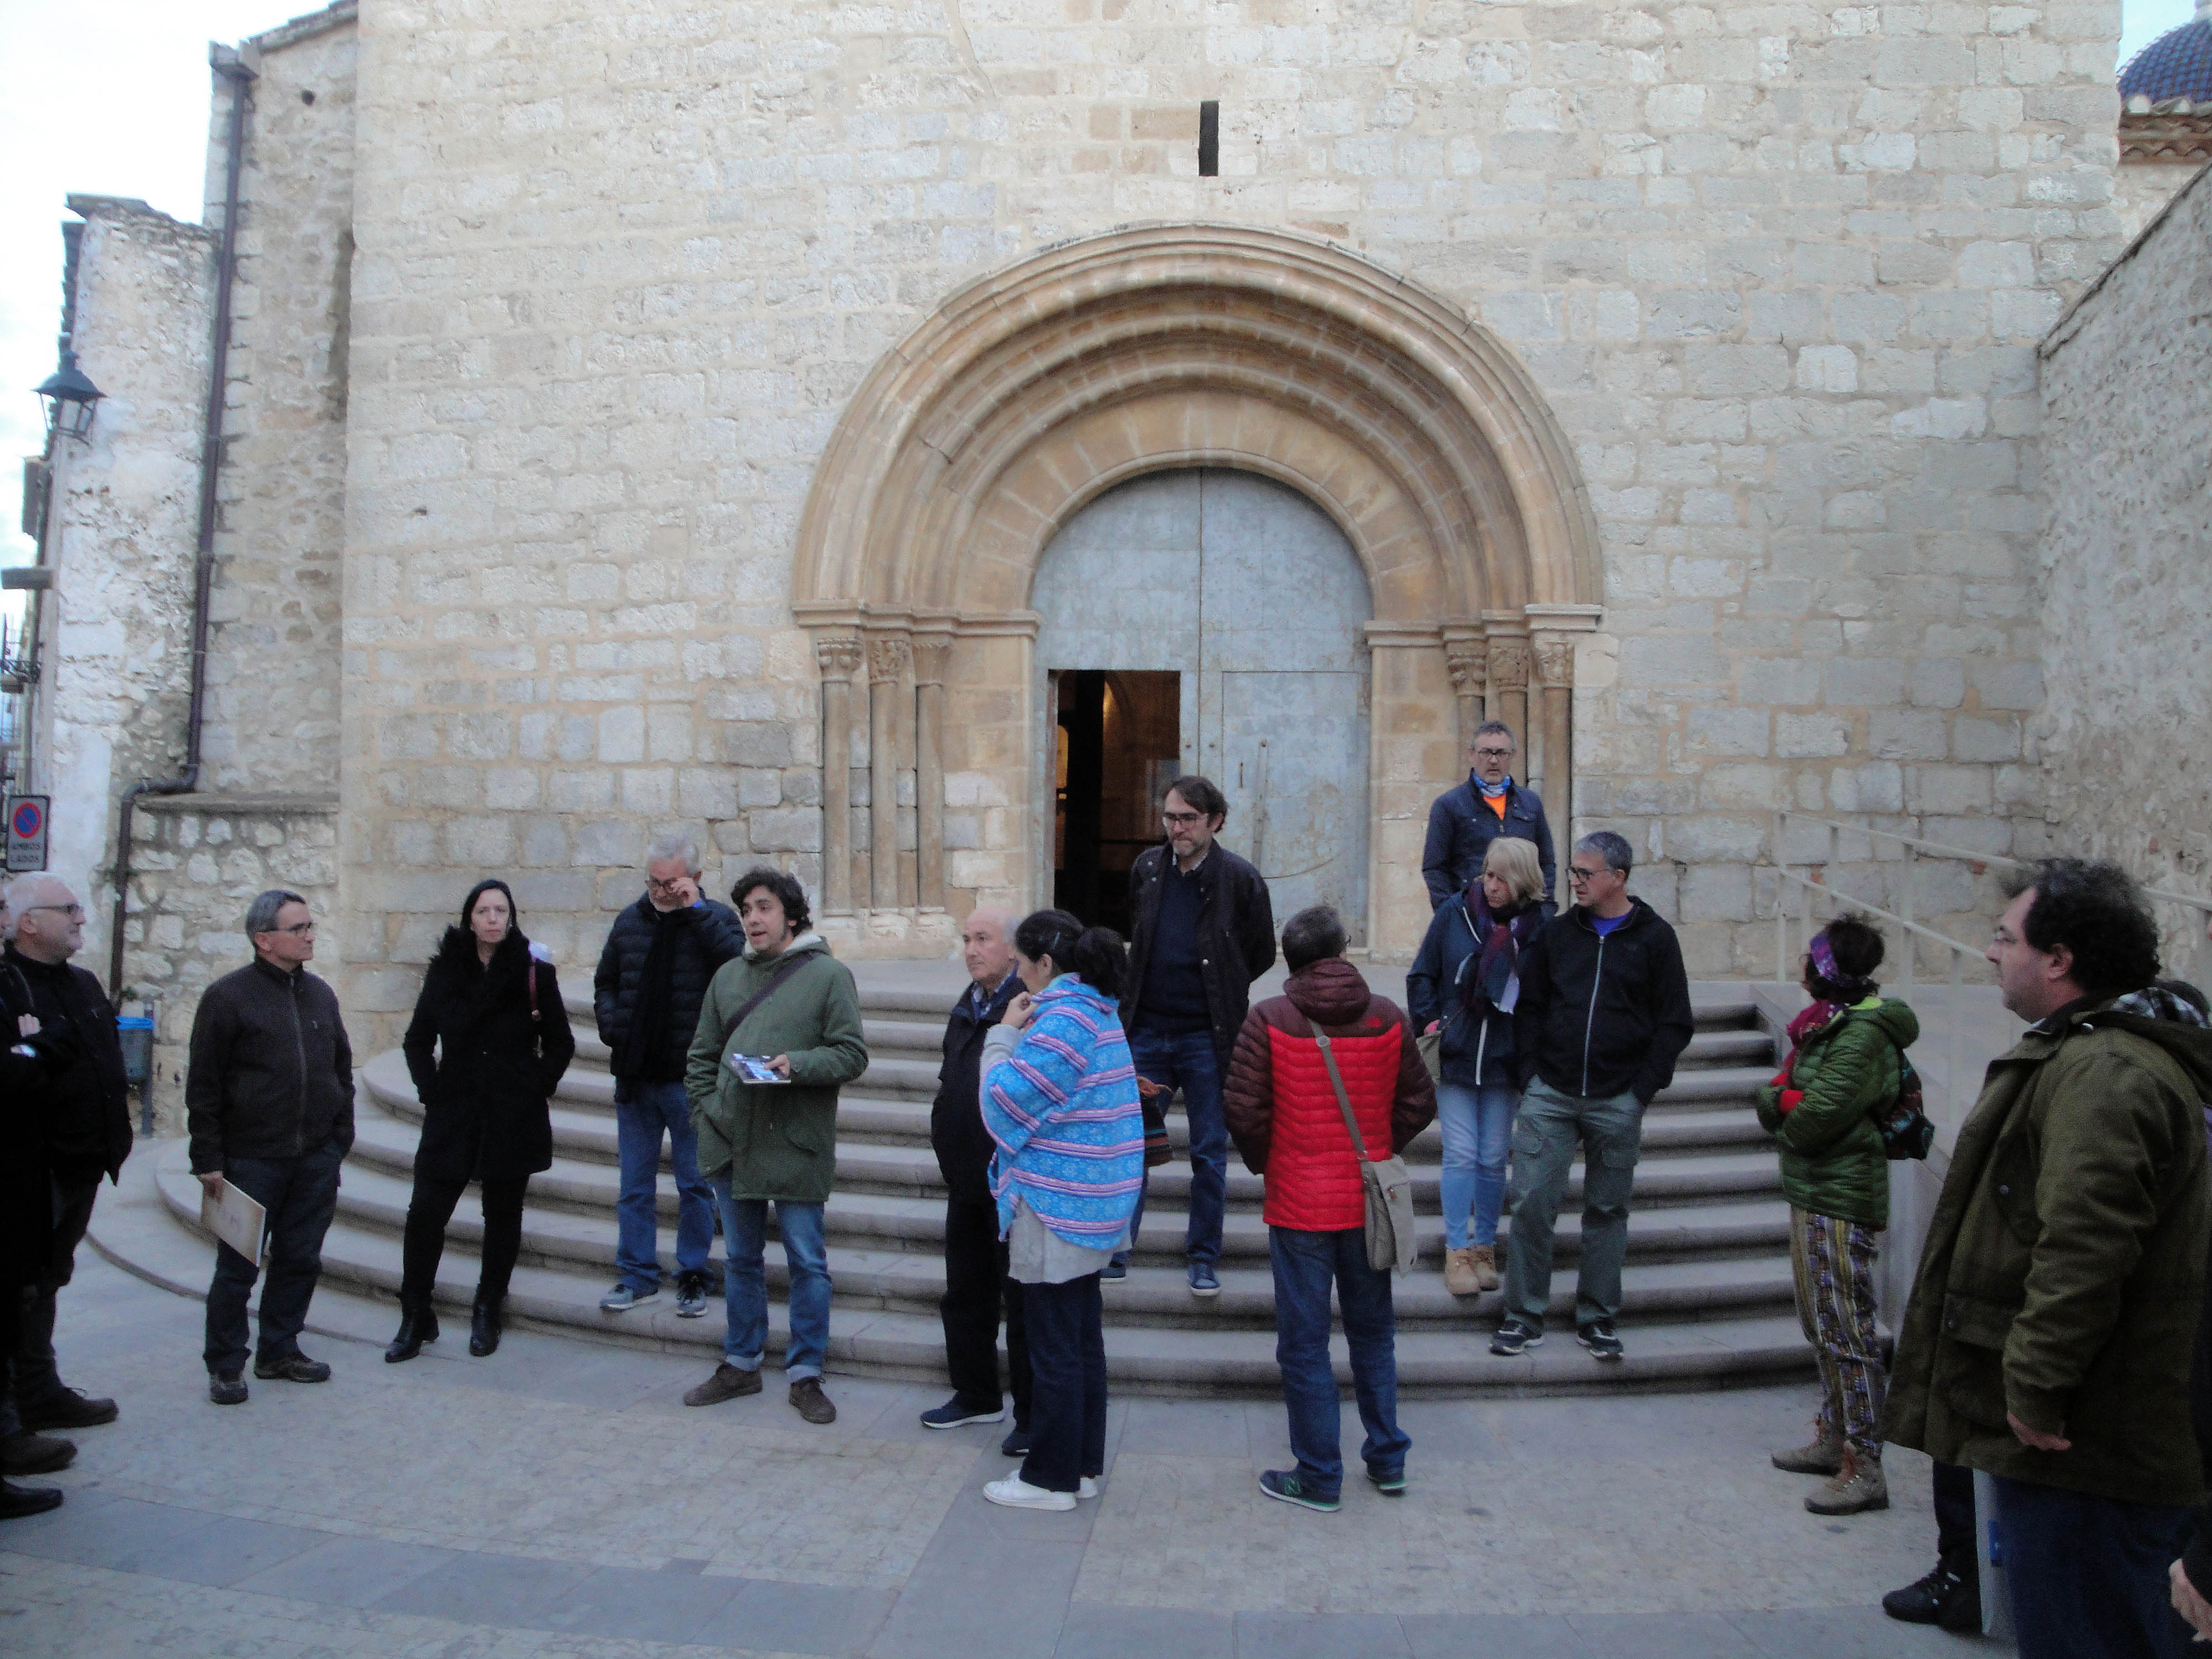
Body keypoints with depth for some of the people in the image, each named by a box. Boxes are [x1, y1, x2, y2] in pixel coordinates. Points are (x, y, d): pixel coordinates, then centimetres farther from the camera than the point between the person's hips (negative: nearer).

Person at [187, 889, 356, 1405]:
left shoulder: (320, 994, 10)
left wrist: (340, 1137, 11)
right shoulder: (228, 996, -6)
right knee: (238, 1265, 5)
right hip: (252, 1159, -5)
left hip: (317, 1158, 5)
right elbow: (203, 1085, -6)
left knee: (300, 1260, 11)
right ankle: (225, 1366, 18)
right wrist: (208, 1159, -8)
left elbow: (342, 1069, 16)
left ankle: (279, 1351, 25)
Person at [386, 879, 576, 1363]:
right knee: (425, 1213, -3)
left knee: (503, 1215, 8)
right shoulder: (445, 971, 3)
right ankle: (415, 1319, 13)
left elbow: (560, 1043, 6)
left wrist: (537, 1087, -2)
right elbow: (417, 1041, 12)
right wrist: (430, 1089, 2)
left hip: (514, 1118, -1)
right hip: (453, 1114, 1)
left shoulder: (535, 972, -2)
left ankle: (488, 1315, 23)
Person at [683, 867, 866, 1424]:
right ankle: (741, 1364, 31)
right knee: (741, 1259, 17)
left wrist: (798, 1065, -23)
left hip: (797, 1145, -5)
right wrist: (706, 1111, 4)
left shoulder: (828, 974, -6)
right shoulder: (729, 975, 9)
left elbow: (851, 1054, -9)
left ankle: (806, 1374, 17)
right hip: (730, 1142, 5)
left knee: (807, 1262, 4)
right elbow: (702, 1055, 15)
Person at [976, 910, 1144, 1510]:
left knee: (1053, 1349, 2)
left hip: (1054, 1207, -10)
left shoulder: (1062, 1020, -20)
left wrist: (1004, 1034, -9)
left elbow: (1005, 1103, -19)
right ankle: (1084, 1465, 27)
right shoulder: (1098, 1011, 11)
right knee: (1083, 1340, 17)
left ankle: (1051, 1478, 13)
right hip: (1087, 1208, 10)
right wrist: (1019, 1034, 6)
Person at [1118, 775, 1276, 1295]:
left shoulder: (1239, 879, -9)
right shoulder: (1146, 868, 2)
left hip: (1208, 1037, -3)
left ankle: (1203, 1260, 21)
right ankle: (1115, 1252, 19)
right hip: (1147, 1031, 3)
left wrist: (1218, 990, 7)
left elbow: (1262, 954, 3)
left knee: (1210, 1154, 7)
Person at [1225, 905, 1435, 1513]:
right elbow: (1420, 1103, 2)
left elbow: (1243, 1109, -15)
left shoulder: (1268, 1019, -12)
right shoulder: (1387, 1017, -2)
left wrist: (1263, 1163, 3)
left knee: (1304, 1343, 7)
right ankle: (1388, 1460, 29)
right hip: (1368, 1201, 4)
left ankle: (1318, 1477, 15)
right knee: (1373, 1331, 19)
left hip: (1298, 1205, -3)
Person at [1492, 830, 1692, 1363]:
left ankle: (1597, 1318, 22)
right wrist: (1531, 1074, 1)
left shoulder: (1655, 938, 2)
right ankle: (1524, 1315, 9)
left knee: (1607, 1210, 9)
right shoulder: (1555, 934, 8)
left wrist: (1643, 1088, -5)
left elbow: (1675, 1024, 3)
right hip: (1550, 1097, 1)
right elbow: (1529, 1008, 12)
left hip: (1618, 1103, -1)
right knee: (1531, 1201, -3)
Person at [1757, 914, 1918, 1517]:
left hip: (1841, 1201, -10)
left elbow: (1811, 1121, -23)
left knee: (1846, 1332, -6)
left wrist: (1781, 1103, -4)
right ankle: (1832, 1438, 31)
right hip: (1813, 1195, 10)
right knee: (1823, 1326, 19)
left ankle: (1863, 1470, 1)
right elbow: (1777, 1098, 12)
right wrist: (1789, 1099, -8)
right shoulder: (1831, 1022, 13)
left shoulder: (1862, 1035, -18)